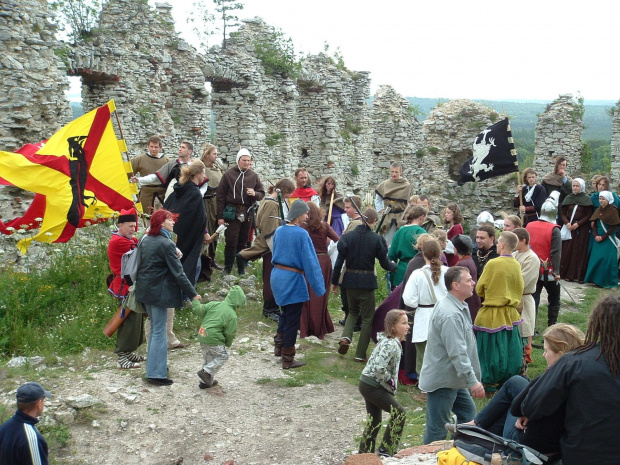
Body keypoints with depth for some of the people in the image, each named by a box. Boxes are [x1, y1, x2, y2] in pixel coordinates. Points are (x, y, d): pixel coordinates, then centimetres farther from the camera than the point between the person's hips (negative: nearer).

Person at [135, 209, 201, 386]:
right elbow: (178, 273, -18)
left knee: (155, 328, 20)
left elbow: (140, 264, 15)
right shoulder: (167, 244, -17)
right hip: (158, 292, -8)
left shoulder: (145, 240, 7)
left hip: (144, 290, 8)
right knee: (159, 331, -3)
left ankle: (154, 365, 30)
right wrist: (193, 294, -13)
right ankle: (156, 373, -1)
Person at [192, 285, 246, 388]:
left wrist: (195, 301, 20)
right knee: (223, 355, 12)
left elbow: (200, 310, 0)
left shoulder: (214, 304, 2)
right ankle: (206, 371, 0)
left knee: (208, 357, 22)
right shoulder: (232, 315, -10)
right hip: (213, 339, -7)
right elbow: (230, 333, -6)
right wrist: (228, 344, 13)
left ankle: (205, 381, 31)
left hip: (202, 336, 7)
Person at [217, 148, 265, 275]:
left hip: (247, 213, 3)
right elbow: (220, 195, -2)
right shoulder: (229, 174, -1)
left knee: (243, 242, 11)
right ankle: (227, 269, 6)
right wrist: (220, 216, -6)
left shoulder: (253, 176, 8)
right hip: (232, 213, -3)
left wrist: (254, 194, -12)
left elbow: (262, 194, 13)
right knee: (231, 242, -5)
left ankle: (242, 268, 20)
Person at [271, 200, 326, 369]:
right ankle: (287, 359, 13)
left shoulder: (279, 231, 3)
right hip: (293, 279, -7)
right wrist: (318, 286, -13)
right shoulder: (301, 234, -17)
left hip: (277, 275, 7)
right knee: (292, 319, 5)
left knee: (285, 312, 26)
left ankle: (279, 346, 32)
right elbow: (310, 261, -17)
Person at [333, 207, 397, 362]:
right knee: (367, 317, 10)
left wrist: (334, 281, 8)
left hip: (350, 279, 3)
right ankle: (360, 354, 12)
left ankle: (345, 337, 0)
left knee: (353, 311, 25)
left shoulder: (347, 236, -2)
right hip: (367, 281, -3)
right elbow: (385, 264, -2)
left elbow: (339, 261, -1)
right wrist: (394, 265, 21)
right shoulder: (377, 239, -9)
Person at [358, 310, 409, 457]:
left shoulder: (387, 341, 9)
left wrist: (391, 388, 11)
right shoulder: (391, 344, -22)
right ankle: (386, 451, 9)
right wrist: (390, 382, -16)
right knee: (399, 413, 0)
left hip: (368, 384, 9)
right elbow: (379, 368, -32)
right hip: (373, 386, -9)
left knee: (374, 423, 17)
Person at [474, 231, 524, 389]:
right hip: (511, 314, 5)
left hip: (492, 314, -5)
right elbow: (519, 289, 11)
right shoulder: (516, 265, -1)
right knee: (510, 349, 13)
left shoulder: (493, 263, -16)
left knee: (491, 348, 4)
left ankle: (489, 381, 10)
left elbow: (479, 289, -5)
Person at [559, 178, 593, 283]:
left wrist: (578, 224, -14)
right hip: (569, 228, 3)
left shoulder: (586, 199, 0)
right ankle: (568, 274, 3)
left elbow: (589, 215, -3)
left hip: (582, 229, -2)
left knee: (581, 251, -2)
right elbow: (562, 213, 6)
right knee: (568, 251, -1)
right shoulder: (568, 198, 7)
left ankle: (580, 275, -1)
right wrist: (567, 223, -12)